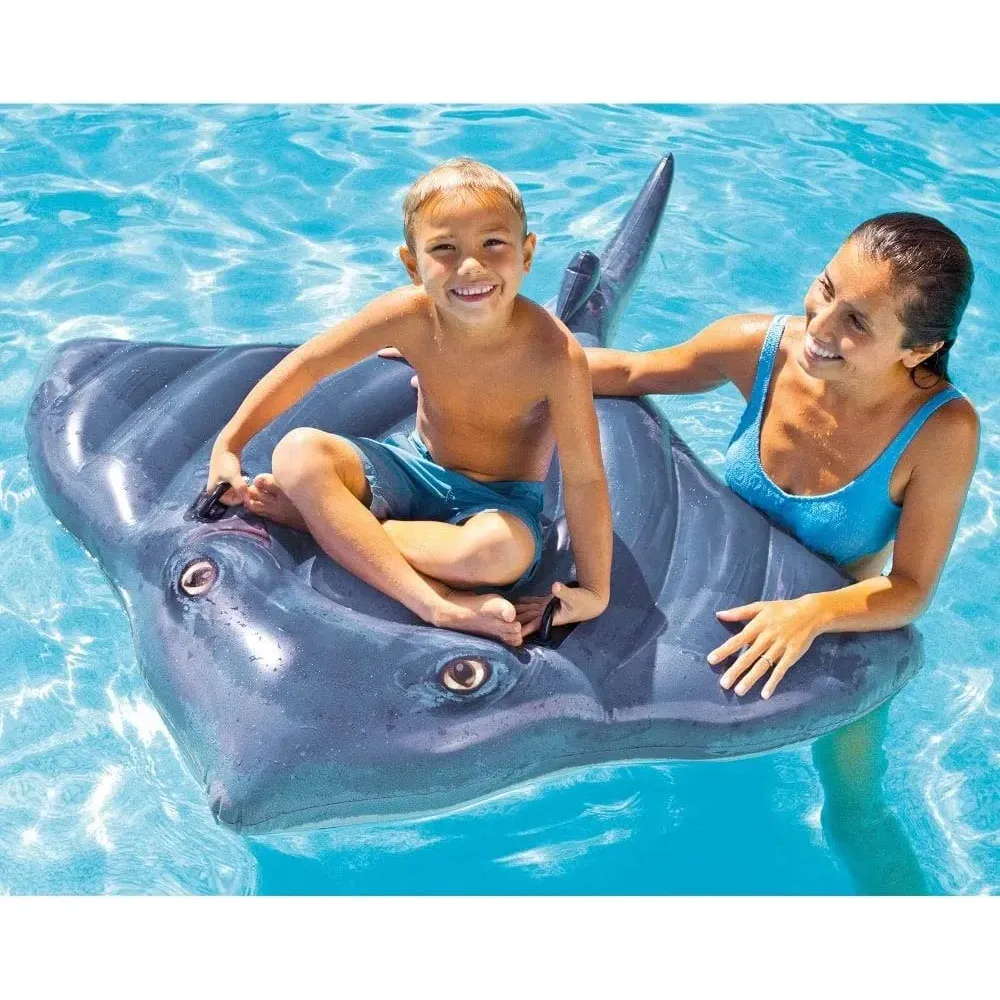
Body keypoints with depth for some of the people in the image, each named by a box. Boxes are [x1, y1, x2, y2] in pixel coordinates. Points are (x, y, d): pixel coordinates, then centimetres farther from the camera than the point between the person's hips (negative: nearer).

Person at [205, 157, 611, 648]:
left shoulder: (555, 354, -30)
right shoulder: (411, 314, -21)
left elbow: (585, 479, -24)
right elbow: (307, 364, -9)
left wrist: (594, 591, -21)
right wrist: (228, 445, -7)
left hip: (500, 498, -3)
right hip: (417, 465, 4)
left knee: (499, 551, -39)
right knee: (297, 451, -21)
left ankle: (320, 516, -19)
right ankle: (435, 604, -30)